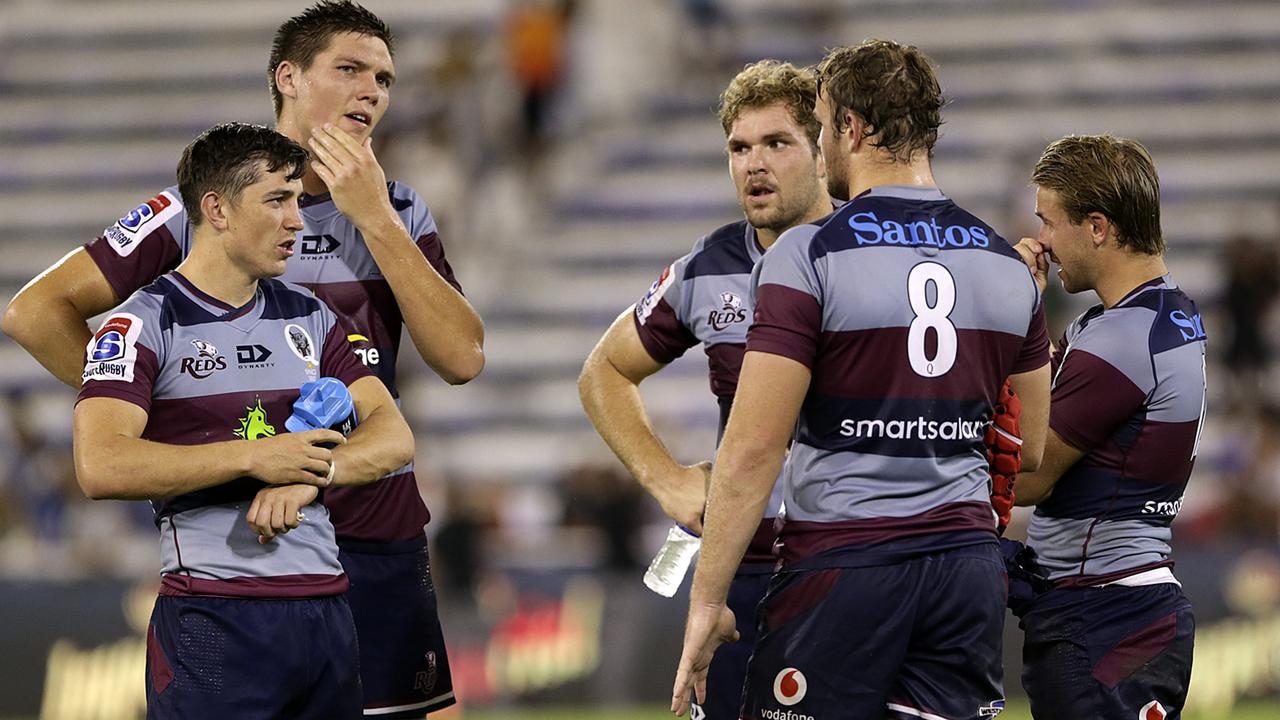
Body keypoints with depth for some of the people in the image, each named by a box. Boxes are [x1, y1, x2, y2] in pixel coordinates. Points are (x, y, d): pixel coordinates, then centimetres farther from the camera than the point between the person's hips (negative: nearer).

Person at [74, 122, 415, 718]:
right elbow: (100, 467, -18)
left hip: (325, 613, 6)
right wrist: (255, 456, -16)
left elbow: (393, 436, 9)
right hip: (213, 618, -6)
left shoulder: (308, 317, 16)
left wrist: (310, 476, -12)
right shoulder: (146, 324, -3)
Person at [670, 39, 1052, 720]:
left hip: (839, 563, -5)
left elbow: (754, 447, -13)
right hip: (967, 571, 5)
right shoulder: (1007, 265, 9)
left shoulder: (808, 256, -9)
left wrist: (706, 600, -9)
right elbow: (1031, 452, 15)